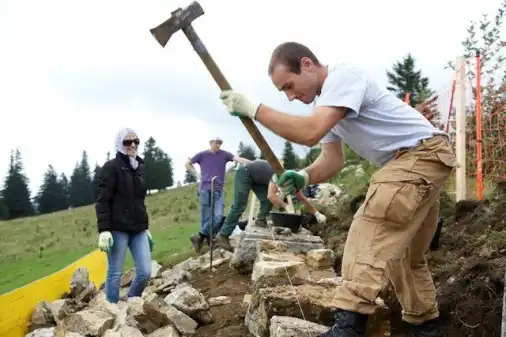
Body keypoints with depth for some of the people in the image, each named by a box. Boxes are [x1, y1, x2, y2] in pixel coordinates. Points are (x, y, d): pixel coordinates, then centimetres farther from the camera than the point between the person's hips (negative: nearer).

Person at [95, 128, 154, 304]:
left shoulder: (138, 168, 18)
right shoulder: (111, 167, -4)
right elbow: (102, 201, -10)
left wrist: (146, 228, 22)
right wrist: (104, 230, -18)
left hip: (138, 229, 7)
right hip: (117, 229, -6)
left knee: (145, 272, 1)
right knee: (115, 273, -1)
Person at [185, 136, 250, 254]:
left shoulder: (224, 154, 6)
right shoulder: (202, 155, 6)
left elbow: (238, 159, -9)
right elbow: (187, 164, 19)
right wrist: (197, 175, 7)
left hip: (218, 191, 1)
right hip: (205, 189, -1)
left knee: (218, 216, -11)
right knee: (206, 217, 0)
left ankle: (200, 237, -1)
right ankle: (208, 240, 9)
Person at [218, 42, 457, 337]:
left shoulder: (344, 76, -20)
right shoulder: (327, 99, 10)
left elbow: (310, 133, -34)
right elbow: (333, 160, 6)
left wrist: (253, 109, -27)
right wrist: (304, 177, -14)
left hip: (425, 153, -11)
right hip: (409, 160, 11)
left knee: (372, 229, -26)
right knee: (404, 253, 17)